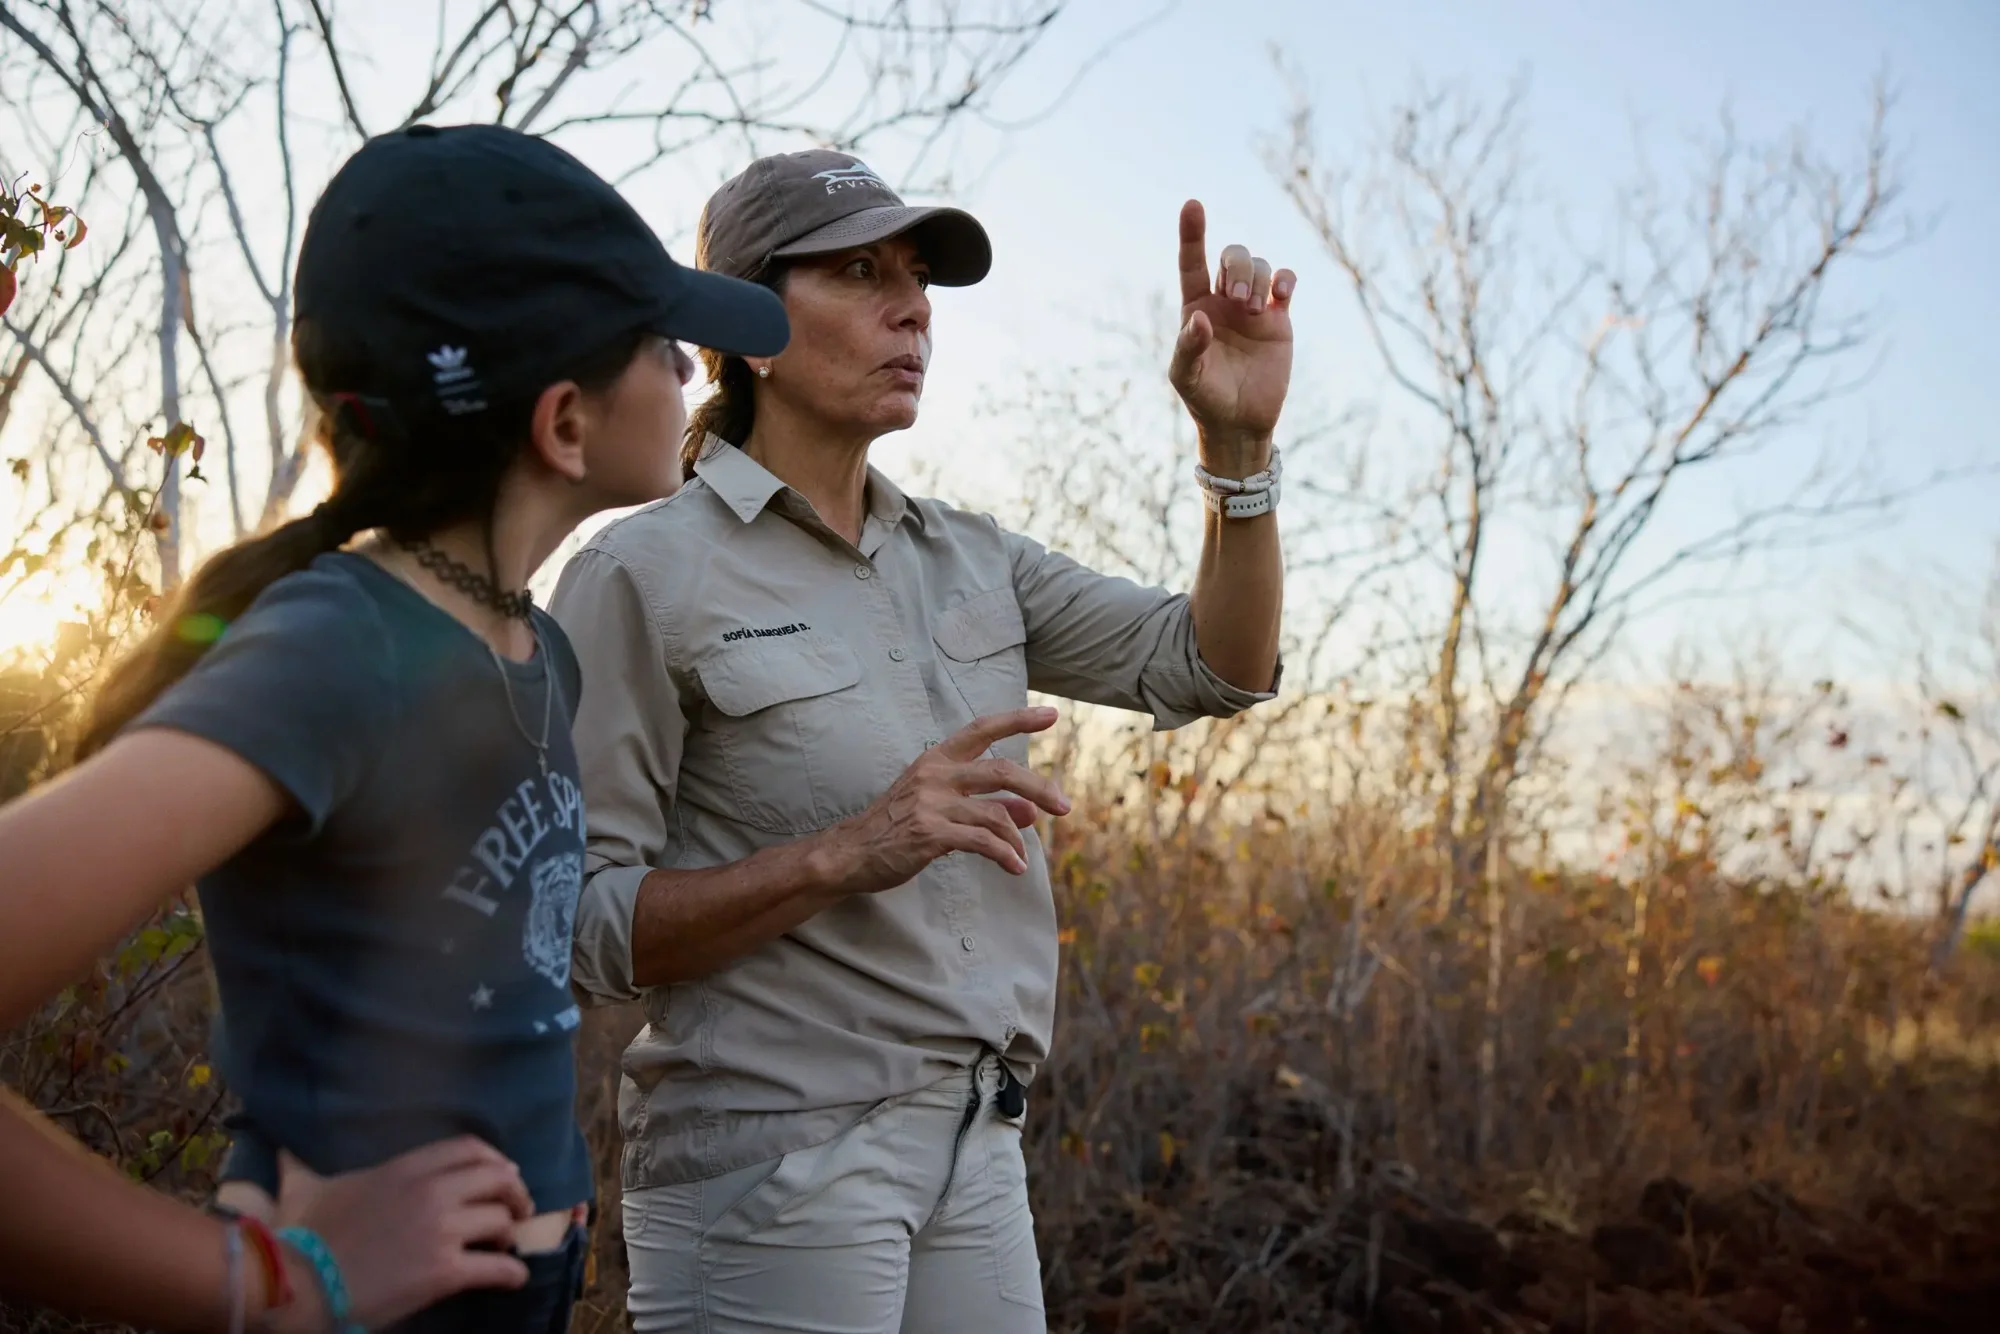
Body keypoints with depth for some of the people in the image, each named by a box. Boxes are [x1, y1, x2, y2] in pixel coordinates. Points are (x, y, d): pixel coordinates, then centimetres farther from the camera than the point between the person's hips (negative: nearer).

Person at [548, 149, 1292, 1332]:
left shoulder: (970, 561, 9)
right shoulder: (645, 576, -9)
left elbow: (1218, 667, 6)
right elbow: (578, 925, -12)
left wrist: (1240, 443, -9)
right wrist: (845, 855, -25)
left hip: (980, 1149, 6)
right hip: (772, 1156, -6)